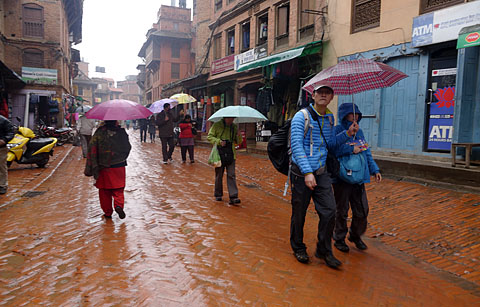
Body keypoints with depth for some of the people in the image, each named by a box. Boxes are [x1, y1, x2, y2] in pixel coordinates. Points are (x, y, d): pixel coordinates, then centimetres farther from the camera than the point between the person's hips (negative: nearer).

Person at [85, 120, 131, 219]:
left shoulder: (99, 132, -6)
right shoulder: (121, 131, -5)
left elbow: (92, 149, -7)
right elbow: (128, 147, 3)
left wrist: (90, 168, -3)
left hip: (103, 167, 0)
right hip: (119, 166, 0)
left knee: (104, 190, 12)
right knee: (118, 189, 11)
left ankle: (107, 212, 16)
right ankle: (119, 205, -13)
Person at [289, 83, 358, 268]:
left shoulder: (330, 117, 11)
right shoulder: (301, 117, -10)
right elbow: (297, 147, -18)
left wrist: (347, 134, 3)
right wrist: (307, 172, -26)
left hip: (321, 172, 6)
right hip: (302, 173, -5)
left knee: (329, 211, 2)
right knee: (299, 213, 7)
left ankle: (324, 250, 19)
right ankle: (298, 248, 27)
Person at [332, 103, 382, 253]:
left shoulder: (359, 132, 13)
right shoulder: (337, 131, -9)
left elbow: (367, 153, 19)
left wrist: (374, 169, 13)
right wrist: (351, 149, -20)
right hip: (342, 179, -6)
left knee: (362, 211, 10)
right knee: (342, 211, 7)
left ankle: (355, 236, 34)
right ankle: (339, 239, 25)